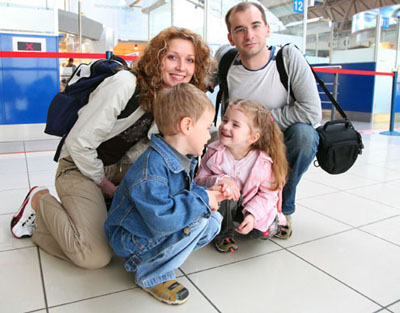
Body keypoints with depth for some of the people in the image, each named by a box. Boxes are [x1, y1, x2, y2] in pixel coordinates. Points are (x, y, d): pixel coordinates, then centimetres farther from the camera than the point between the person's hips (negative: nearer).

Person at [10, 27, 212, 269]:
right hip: (80, 166, -6)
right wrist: (107, 187, -13)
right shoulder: (124, 85, -27)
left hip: (120, 167, 7)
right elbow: (79, 143, -23)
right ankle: (40, 201, 5)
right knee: (95, 257, -19)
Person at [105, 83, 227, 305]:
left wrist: (209, 193, -7)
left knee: (213, 219, -1)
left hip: (153, 232, 9)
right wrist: (202, 200, -28)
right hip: (130, 238, -9)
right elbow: (161, 218, -39)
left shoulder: (183, 160, 0)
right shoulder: (152, 169, -32)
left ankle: (162, 254, 4)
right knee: (196, 220, -28)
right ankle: (150, 274, -11)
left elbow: (186, 191, 14)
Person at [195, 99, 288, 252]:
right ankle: (224, 233, -7)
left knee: (266, 231, -20)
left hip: (248, 205, 0)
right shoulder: (215, 153, -15)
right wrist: (219, 180, -33)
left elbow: (268, 193, -14)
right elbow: (199, 181, -13)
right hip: (222, 206, 0)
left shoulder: (263, 162, -19)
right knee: (224, 191, -31)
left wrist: (252, 214, -29)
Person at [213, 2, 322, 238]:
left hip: (287, 145, -1)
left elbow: (312, 112, -25)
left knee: (303, 133, -34)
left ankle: (284, 208, -10)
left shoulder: (289, 57, -18)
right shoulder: (225, 59, -12)